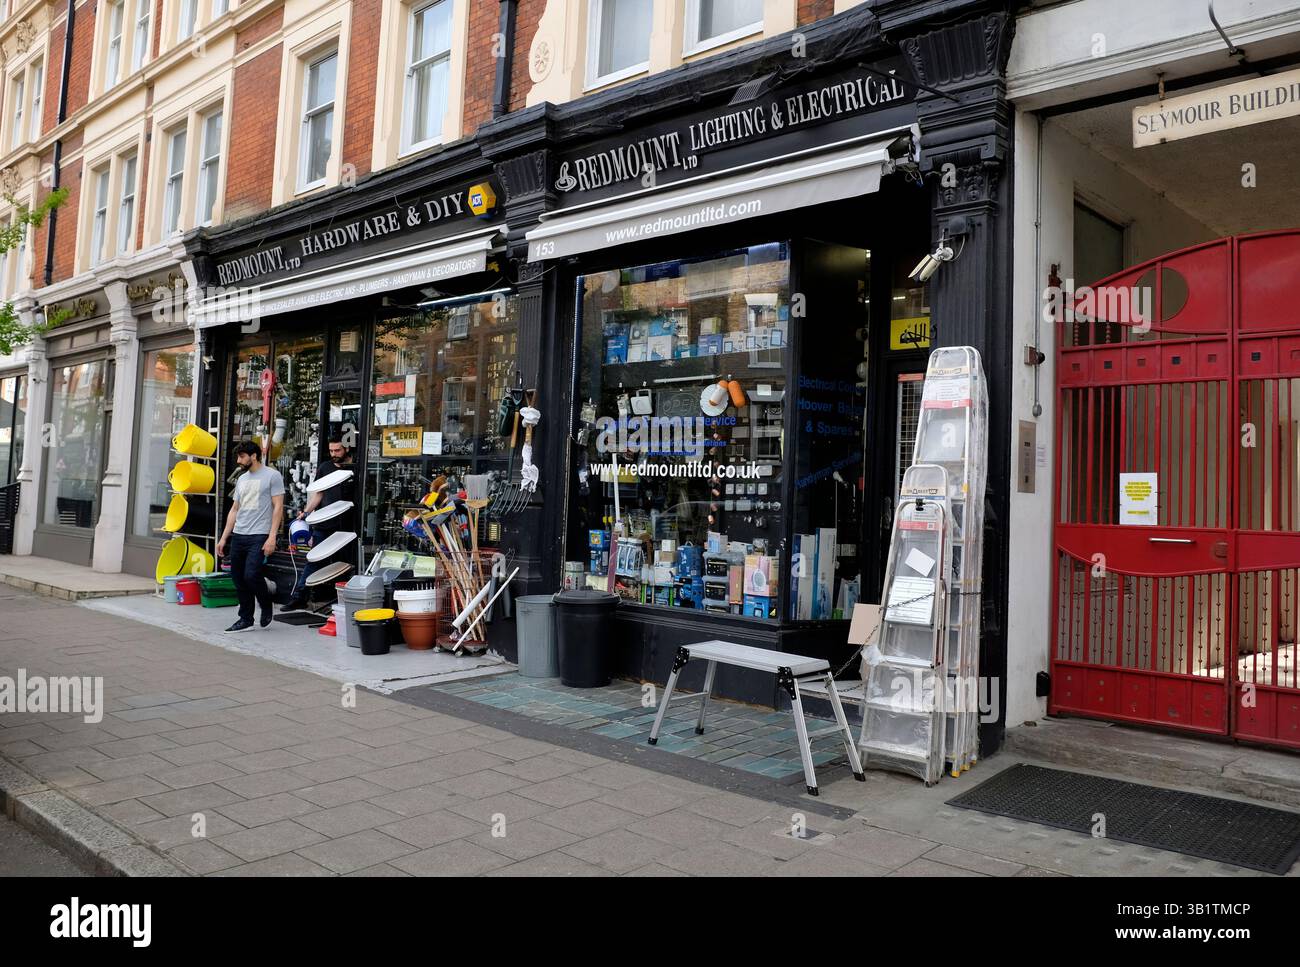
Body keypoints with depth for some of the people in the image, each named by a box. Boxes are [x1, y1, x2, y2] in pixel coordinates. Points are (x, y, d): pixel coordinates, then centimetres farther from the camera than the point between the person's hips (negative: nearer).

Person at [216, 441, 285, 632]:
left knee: (251, 575, -17)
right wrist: (223, 538, 15)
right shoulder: (241, 479, 18)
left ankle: (266, 608, 10)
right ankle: (246, 620, 18)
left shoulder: (272, 476, -4)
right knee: (239, 579, 7)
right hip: (238, 536, 7)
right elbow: (234, 510, 20)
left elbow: (278, 507, -10)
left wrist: (272, 537, -17)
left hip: (259, 536, -7)